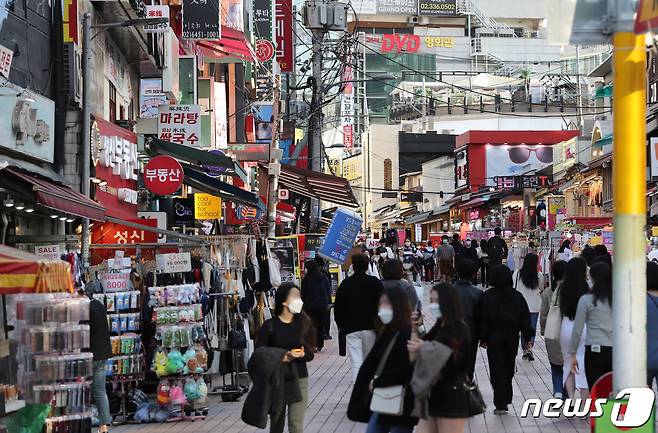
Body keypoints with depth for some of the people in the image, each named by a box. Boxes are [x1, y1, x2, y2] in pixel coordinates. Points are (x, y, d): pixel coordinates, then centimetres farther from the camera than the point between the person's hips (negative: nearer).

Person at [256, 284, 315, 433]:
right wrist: (281, 358, -18)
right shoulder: (270, 325, -5)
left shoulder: (303, 324, 3)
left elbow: (310, 354, 7)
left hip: (299, 378, 1)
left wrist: (301, 355, -15)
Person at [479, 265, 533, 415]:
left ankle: (501, 404, -3)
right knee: (509, 369, 16)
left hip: (494, 337, -3)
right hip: (512, 338, 3)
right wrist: (527, 337, 4)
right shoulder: (517, 296, 1)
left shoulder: (488, 296, -9)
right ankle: (506, 399, 20)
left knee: (497, 370, 1)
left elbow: (483, 319, -9)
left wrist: (483, 338, -2)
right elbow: (525, 318, 1)